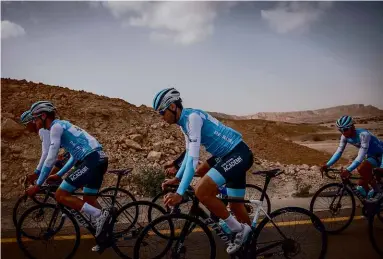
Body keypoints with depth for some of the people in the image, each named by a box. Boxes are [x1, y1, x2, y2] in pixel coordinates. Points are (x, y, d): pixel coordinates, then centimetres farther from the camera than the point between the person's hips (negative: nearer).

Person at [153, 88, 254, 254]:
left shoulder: (192, 117, -20)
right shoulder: (184, 122, 10)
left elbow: (193, 158, -27)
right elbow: (189, 153, 21)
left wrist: (180, 193, -28)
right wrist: (177, 178, 16)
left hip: (239, 154, -11)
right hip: (228, 154, 11)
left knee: (201, 191, -19)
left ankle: (238, 229, -1)